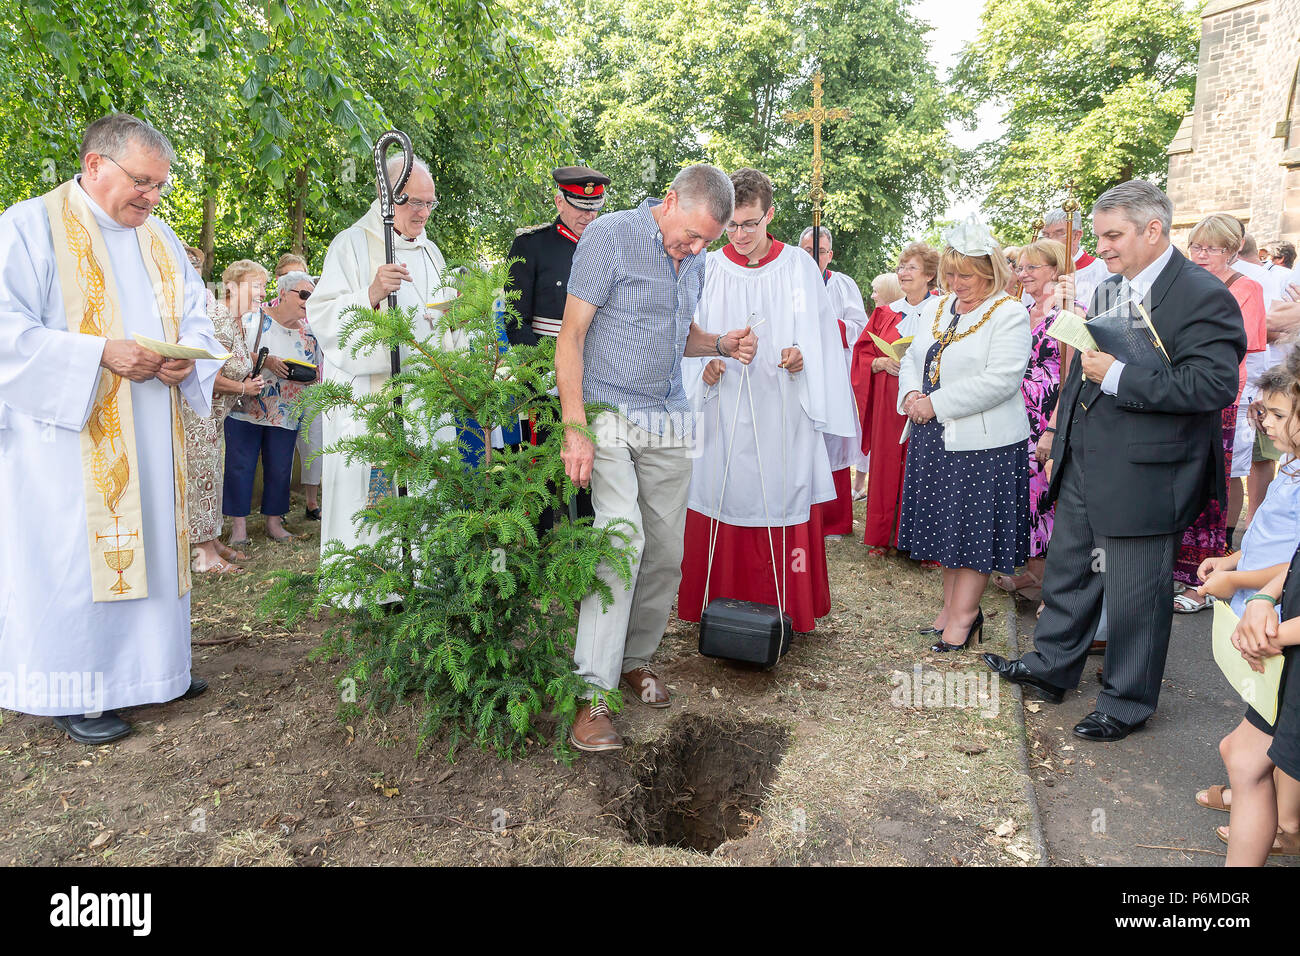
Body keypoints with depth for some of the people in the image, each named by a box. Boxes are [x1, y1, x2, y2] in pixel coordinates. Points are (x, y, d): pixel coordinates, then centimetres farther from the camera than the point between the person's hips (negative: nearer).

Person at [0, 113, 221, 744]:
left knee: (149, 542, 11)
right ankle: (73, 691, 10)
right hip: (68, 436, -6)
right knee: (73, 554, -2)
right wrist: (100, 354, -22)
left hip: (148, 436, 6)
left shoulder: (159, 236, 14)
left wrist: (186, 356, -6)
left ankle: (149, 665, 25)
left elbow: (194, 314, 16)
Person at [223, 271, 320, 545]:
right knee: (240, 465, -1)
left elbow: (317, 372, 12)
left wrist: (306, 376, -11)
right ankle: (239, 525, 7)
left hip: (286, 415, 3)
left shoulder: (308, 335, 8)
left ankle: (274, 522, 20)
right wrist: (266, 361, -23)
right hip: (247, 408, -3)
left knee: (280, 468, 6)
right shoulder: (253, 320, -4)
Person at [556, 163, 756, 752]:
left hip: (668, 420, 7)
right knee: (622, 538, -18)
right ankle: (593, 692, -11)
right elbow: (571, 336, -11)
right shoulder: (611, 235, -8)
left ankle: (636, 658, 26)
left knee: (666, 552, 7)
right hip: (609, 413, -6)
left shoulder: (694, 260, 13)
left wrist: (720, 344, 4)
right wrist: (575, 429, -19)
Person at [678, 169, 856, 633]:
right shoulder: (708, 270, 7)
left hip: (784, 416, -1)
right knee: (723, 503, 2)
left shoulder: (800, 267, 5)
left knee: (784, 503, 1)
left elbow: (822, 337, 5)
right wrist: (704, 368, -11)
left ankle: (788, 609, 15)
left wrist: (802, 359, -15)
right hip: (723, 418, 1)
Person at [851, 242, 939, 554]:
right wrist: (883, 362, -6)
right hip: (888, 403, 3)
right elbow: (862, 356, 13)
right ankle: (882, 536, 15)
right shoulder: (885, 314, 14)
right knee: (886, 464, 4)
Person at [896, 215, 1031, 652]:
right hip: (935, 437, 7)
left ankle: (964, 612, 10)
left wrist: (936, 404, -19)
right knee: (947, 522, 13)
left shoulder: (1010, 314, -9)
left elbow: (999, 379, -20)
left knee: (975, 525, 1)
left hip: (983, 441, -7)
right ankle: (953, 604, 24)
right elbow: (912, 358, 16)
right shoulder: (935, 309, 13)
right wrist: (912, 394, -6)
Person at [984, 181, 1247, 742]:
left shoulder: (1204, 297, -14)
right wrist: (1061, 442, 18)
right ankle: (1051, 669, 38)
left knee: (1135, 595, 6)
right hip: (1083, 464, 8)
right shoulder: (1107, 289, 11)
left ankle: (1127, 704, 25)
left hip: (1143, 475, -8)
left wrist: (1116, 375, -27)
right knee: (1068, 570, 20)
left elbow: (1213, 384, -25)